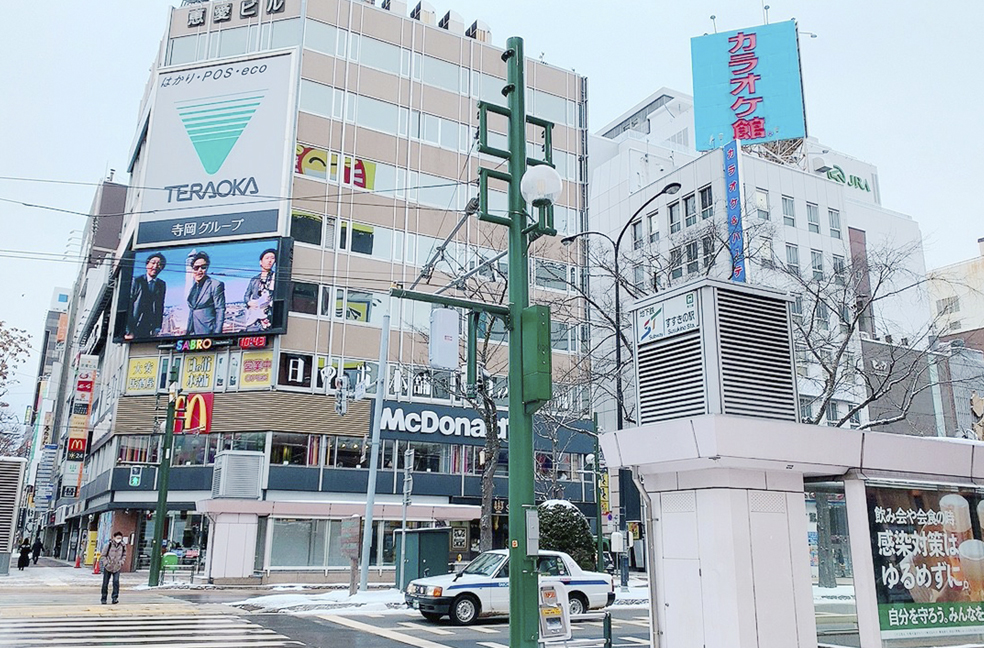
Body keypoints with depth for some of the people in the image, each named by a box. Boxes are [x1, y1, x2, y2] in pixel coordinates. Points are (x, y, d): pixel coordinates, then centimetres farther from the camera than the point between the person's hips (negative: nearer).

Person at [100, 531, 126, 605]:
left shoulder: (123, 546, 0)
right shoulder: (109, 544, -8)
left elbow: (124, 555, 14)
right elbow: (103, 555, -1)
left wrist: (121, 562, 1)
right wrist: (106, 563, -10)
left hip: (117, 567, 1)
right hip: (108, 567, -1)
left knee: (116, 581, -14)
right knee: (105, 583, 6)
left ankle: (115, 597, -7)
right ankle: (104, 599, 19)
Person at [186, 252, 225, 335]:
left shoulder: (216, 285, -7)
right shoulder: (193, 287, 15)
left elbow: (220, 311, -10)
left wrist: (217, 334, -16)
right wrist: (187, 332, 15)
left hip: (207, 332, -6)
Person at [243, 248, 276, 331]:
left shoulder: (276, 277, 6)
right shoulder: (254, 280, 19)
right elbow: (246, 296, 21)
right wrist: (249, 302, 1)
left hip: (268, 315, -4)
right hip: (253, 316, 4)